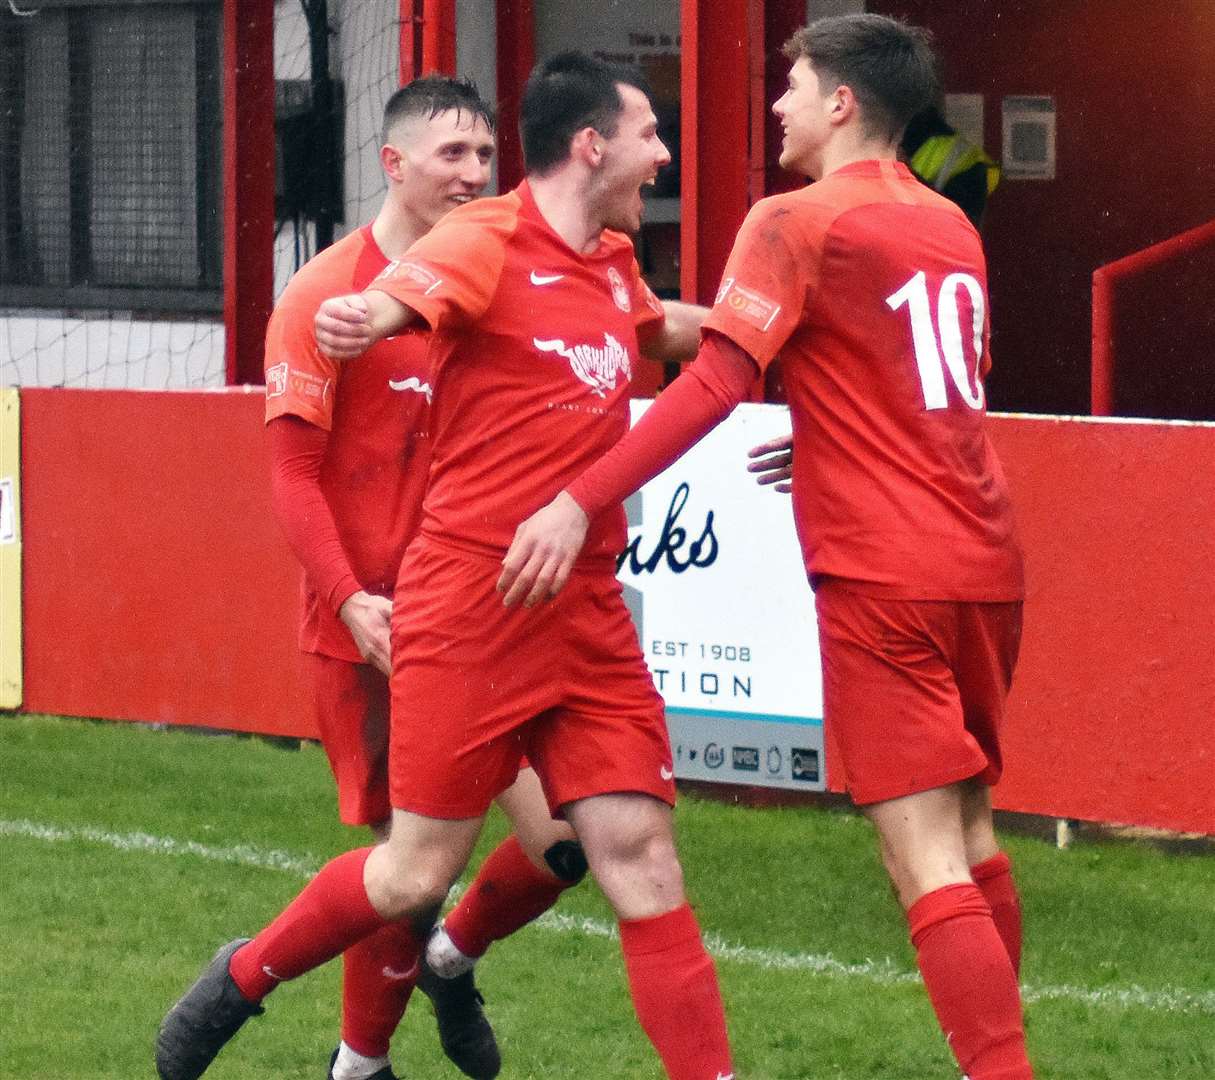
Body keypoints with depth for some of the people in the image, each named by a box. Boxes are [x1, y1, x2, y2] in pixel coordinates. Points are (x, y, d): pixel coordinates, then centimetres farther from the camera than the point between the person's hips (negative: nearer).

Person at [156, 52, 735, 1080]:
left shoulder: (612, 261, 13)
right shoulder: (487, 241, -10)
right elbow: (399, 297, -31)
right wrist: (364, 320, -53)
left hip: (588, 613, 6)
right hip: (470, 606, -6)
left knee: (643, 858, -2)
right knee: (416, 874, 1)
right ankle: (241, 979, 25)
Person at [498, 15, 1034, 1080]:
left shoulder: (798, 223, -6)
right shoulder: (952, 227, 14)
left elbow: (715, 383, -17)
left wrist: (581, 504, -19)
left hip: (883, 574, -7)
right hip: (984, 563, 7)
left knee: (928, 864, -9)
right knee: (969, 834, 17)